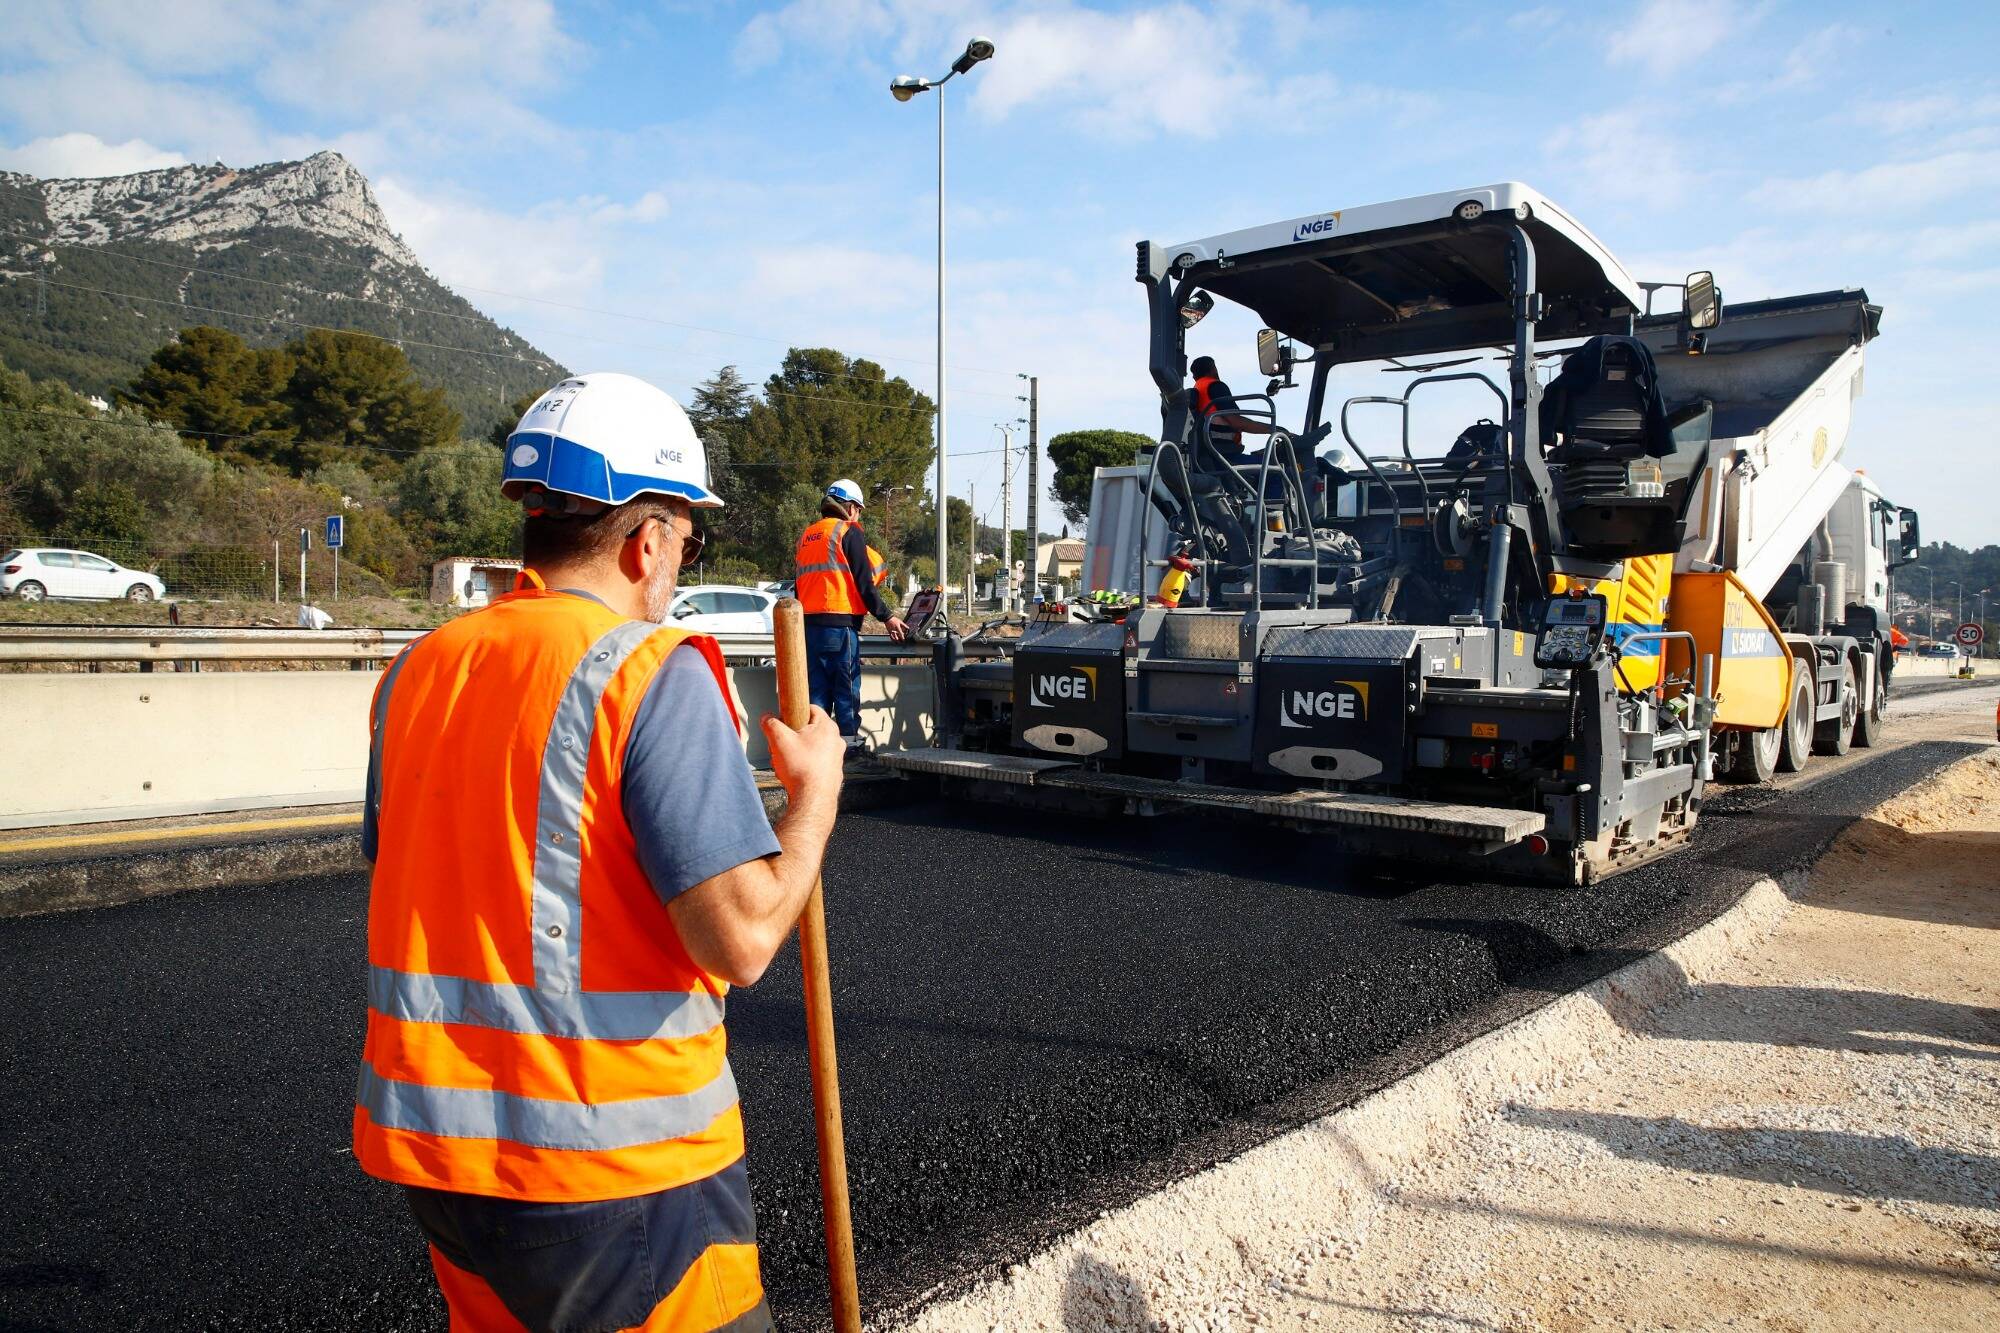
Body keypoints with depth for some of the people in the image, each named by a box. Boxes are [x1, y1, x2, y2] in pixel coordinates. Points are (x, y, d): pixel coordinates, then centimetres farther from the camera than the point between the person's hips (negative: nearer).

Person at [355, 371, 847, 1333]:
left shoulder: (416, 671, 5)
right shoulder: (652, 669, -17)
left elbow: (398, 880, 15)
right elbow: (740, 938, -22)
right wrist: (815, 793, -8)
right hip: (611, 1154, -7)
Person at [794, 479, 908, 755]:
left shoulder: (807, 535, 19)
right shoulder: (849, 532, -3)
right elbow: (863, 582, -8)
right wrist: (887, 616, -2)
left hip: (809, 621, 7)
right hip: (840, 622, -7)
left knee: (817, 685, 8)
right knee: (846, 685, -2)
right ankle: (849, 741, -2)